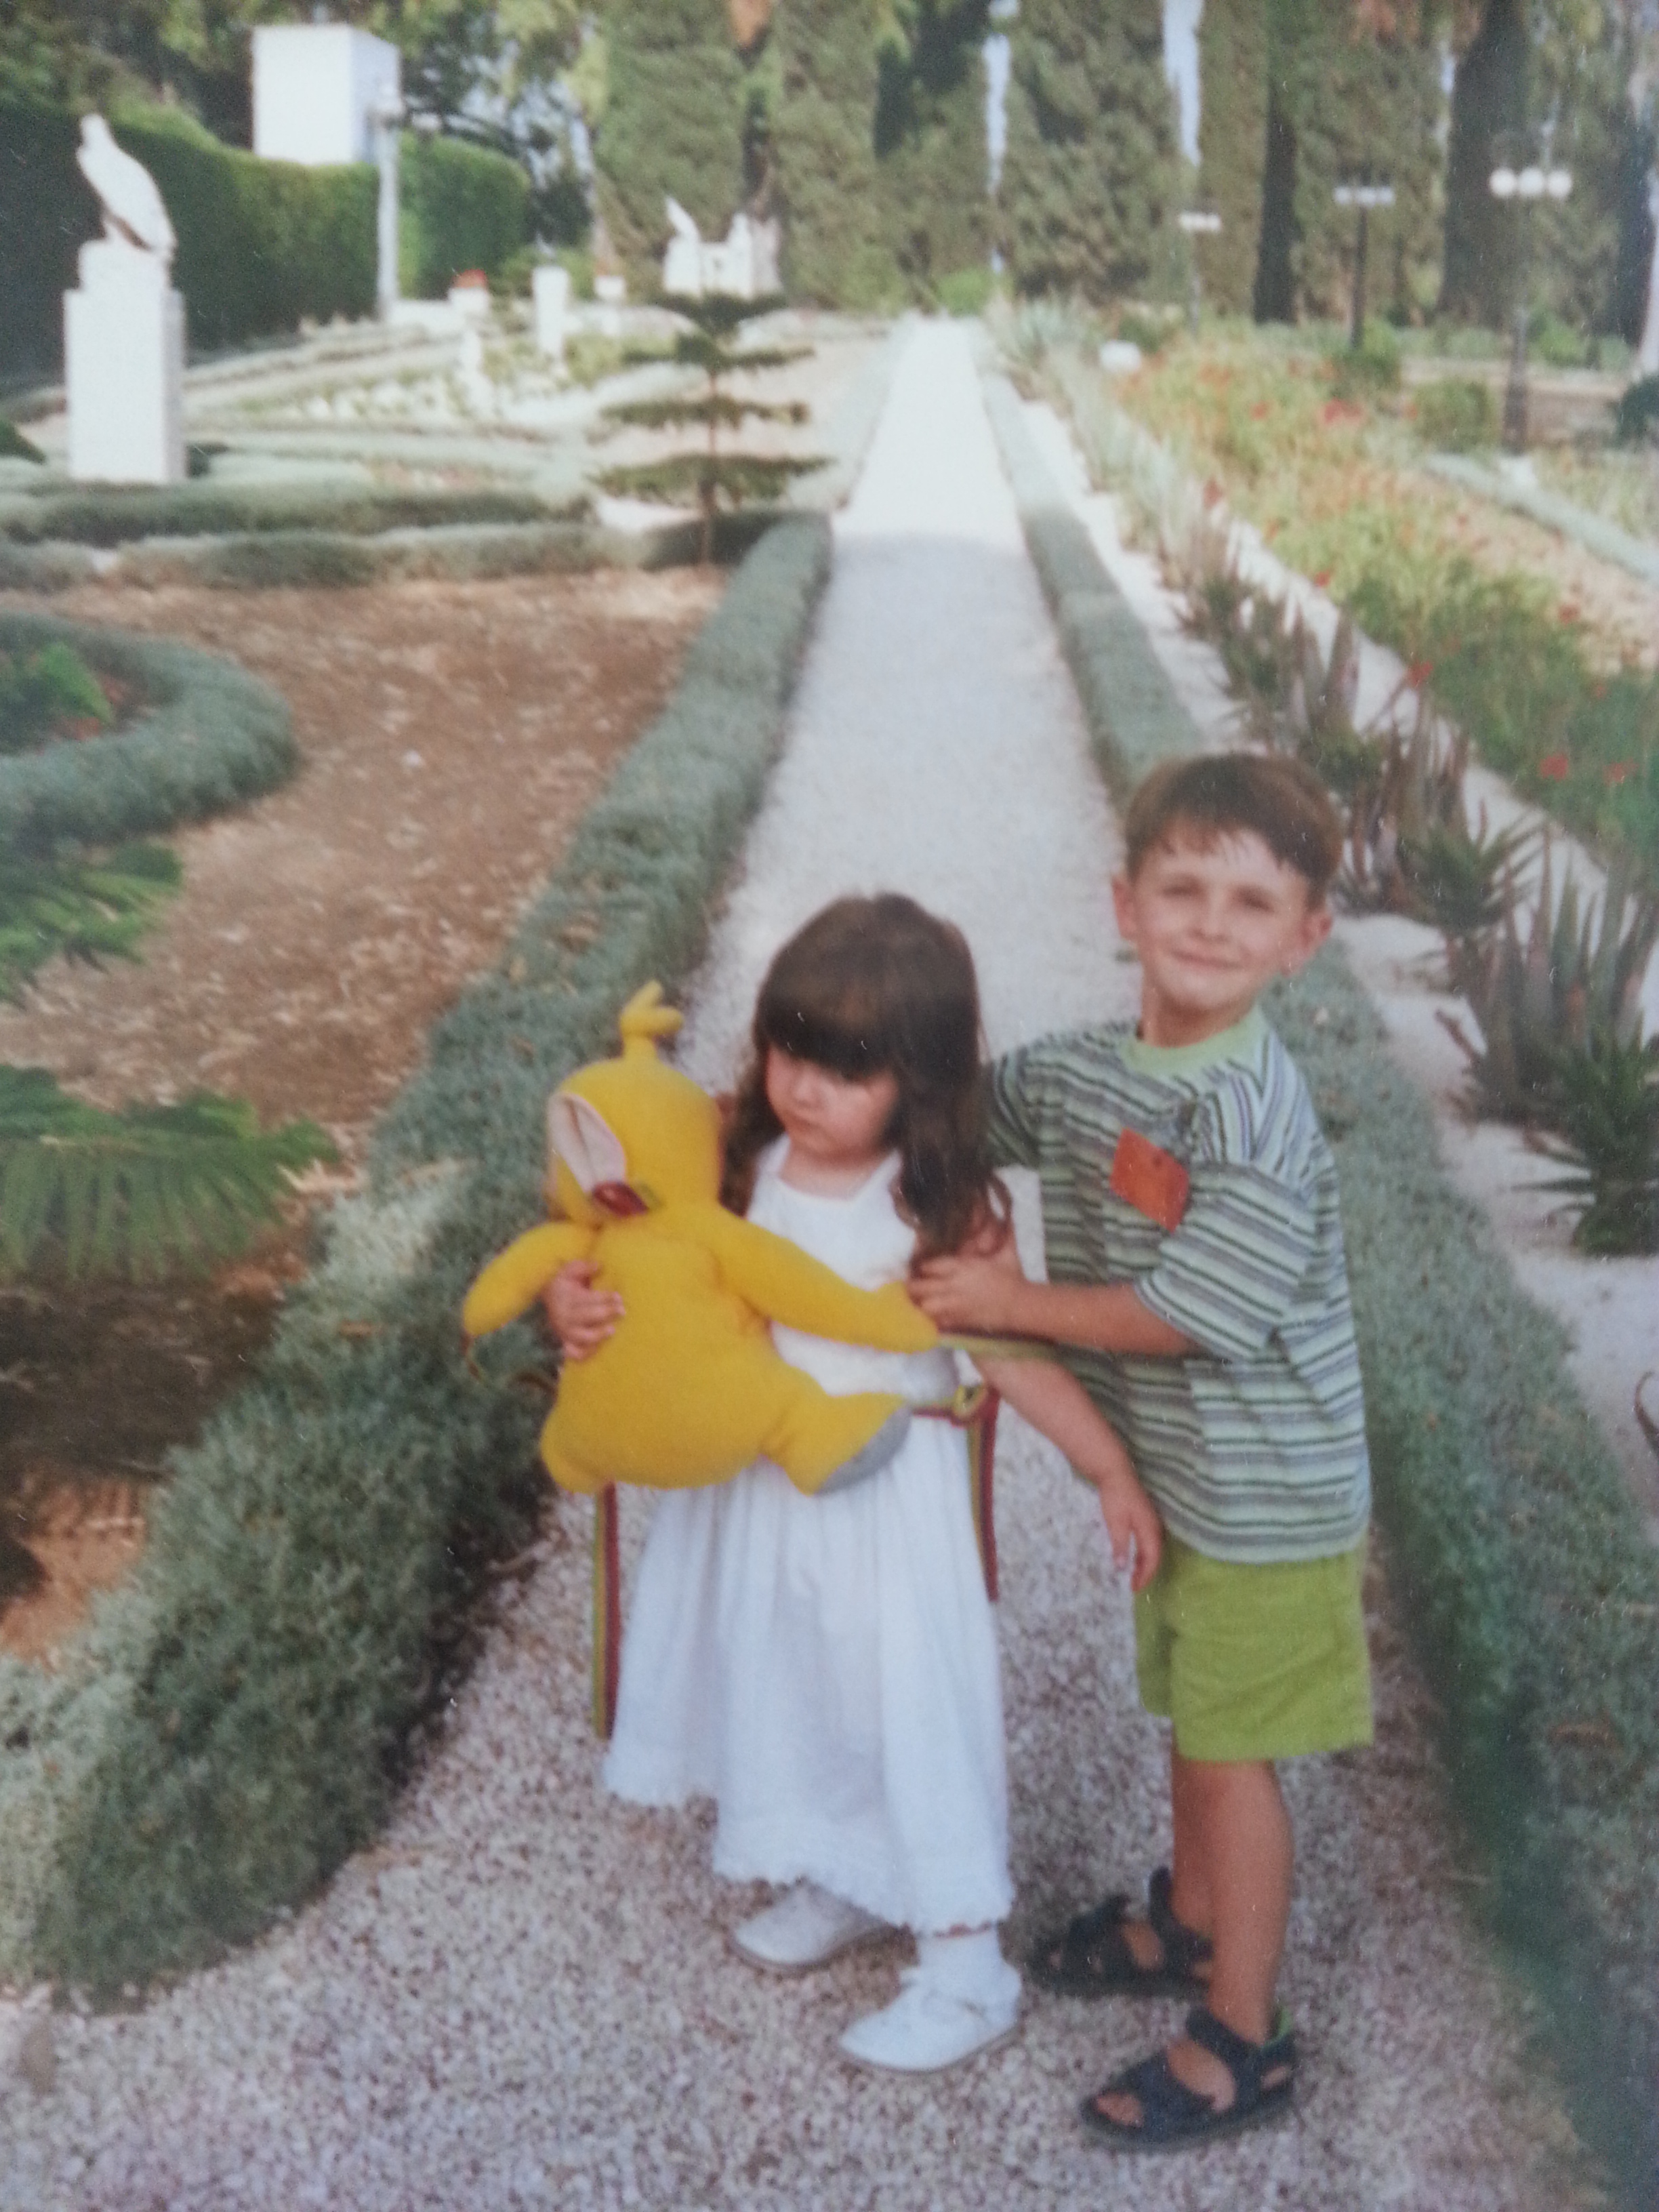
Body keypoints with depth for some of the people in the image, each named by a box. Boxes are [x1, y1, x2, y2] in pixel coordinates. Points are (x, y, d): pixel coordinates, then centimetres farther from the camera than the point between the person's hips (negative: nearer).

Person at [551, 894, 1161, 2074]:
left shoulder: (941, 1209, -18)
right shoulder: (747, 1168, -6)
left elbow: (1015, 1351, -13)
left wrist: (1113, 1470, -14)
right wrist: (575, 1294, -17)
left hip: (886, 1500, -5)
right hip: (758, 1487, 6)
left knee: (911, 1706, 3)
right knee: (786, 1684, 21)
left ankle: (966, 1974, 19)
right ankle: (841, 1884, 46)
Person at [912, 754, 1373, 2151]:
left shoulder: (1256, 1118, -27)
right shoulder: (1085, 1073, -4)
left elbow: (1178, 1316, -25)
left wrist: (1014, 1302, -15)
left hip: (1266, 1497, -7)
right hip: (1174, 1473, 7)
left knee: (1230, 1751, 6)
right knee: (1192, 1719, 24)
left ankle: (1244, 2040, 24)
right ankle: (1192, 1923, 47)